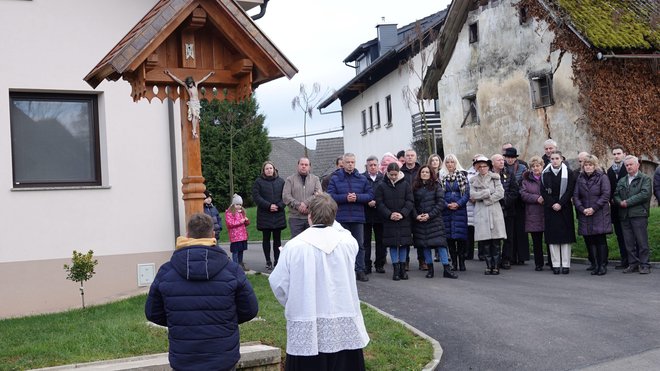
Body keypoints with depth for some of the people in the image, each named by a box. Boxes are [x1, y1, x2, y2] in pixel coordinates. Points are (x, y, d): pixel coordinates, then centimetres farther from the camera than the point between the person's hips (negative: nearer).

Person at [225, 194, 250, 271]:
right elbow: (230, 223, -15)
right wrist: (240, 221, -17)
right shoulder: (228, 212, -5)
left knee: (241, 250, 12)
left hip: (243, 235, 7)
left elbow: (246, 223, 24)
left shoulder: (242, 212, 18)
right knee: (235, 251, -6)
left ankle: (241, 264, 21)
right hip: (235, 236, -7)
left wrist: (246, 220, 0)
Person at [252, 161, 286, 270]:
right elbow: (256, 196, -6)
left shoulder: (280, 181, 7)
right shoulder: (258, 182, 2)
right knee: (266, 239, 4)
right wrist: (268, 206, -14)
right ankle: (268, 261, 11)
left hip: (278, 214, 1)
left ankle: (277, 260, 10)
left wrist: (279, 206, -12)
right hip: (264, 215, -1)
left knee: (277, 239, 4)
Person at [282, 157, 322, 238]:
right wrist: (298, 205, -14)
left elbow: (319, 194, -3)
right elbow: (286, 196, -3)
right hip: (295, 217, -1)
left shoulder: (315, 179, 12)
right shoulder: (290, 179, 8)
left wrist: (306, 203, -16)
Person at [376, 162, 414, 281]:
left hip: (404, 220, 1)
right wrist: (389, 214, -14)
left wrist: (402, 214, -13)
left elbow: (410, 202, 1)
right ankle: (396, 269, 7)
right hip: (389, 221, -1)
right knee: (393, 244, 1)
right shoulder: (382, 186, 2)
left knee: (404, 244, 4)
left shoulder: (405, 185, 4)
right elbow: (379, 203, -2)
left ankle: (402, 268, 13)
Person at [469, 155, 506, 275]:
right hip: (481, 213, 1)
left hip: (495, 211, -1)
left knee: (496, 241, -3)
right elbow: (472, 195, -2)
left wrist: (482, 198, -7)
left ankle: (496, 266, 2)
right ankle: (489, 266, 6)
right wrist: (488, 192, -8)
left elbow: (500, 193, -3)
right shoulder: (474, 180, 12)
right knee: (484, 241, -2)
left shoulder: (495, 178, 8)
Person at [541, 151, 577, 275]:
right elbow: (543, 191, 3)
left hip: (564, 208, -1)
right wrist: (552, 204, -9)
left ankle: (566, 264, 2)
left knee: (565, 236, -2)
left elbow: (570, 191, -4)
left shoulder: (568, 173, 1)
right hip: (550, 208, 2)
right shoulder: (545, 174, 6)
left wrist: (560, 204, -13)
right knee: (553, 236, 0)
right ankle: (556, 264, 3)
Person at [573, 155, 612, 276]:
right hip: (585, 215, 4)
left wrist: (594, 208, -13)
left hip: (600, 214, -4)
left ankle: (603, 265, 3)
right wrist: (582, 209, -7)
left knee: (601, 240, -4)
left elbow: (605, 195, -7)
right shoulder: (580, 178, 11)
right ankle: (596, 265, 10)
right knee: (589, 241, 3)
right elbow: (575, 196, 6)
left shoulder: (602, 177, 0)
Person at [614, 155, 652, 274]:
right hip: (624, 215, 5)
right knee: (629, 242, 6)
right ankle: (633, 264, 12)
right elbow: (616, 195, 14)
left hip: (639, 214, -5)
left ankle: (644, 265, 2)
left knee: (642, 241, -3)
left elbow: (645, 194, -12)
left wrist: (628, 202, -13)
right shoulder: (622, 181, 20)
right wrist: (620, 202, -8)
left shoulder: (645, 178, 2)